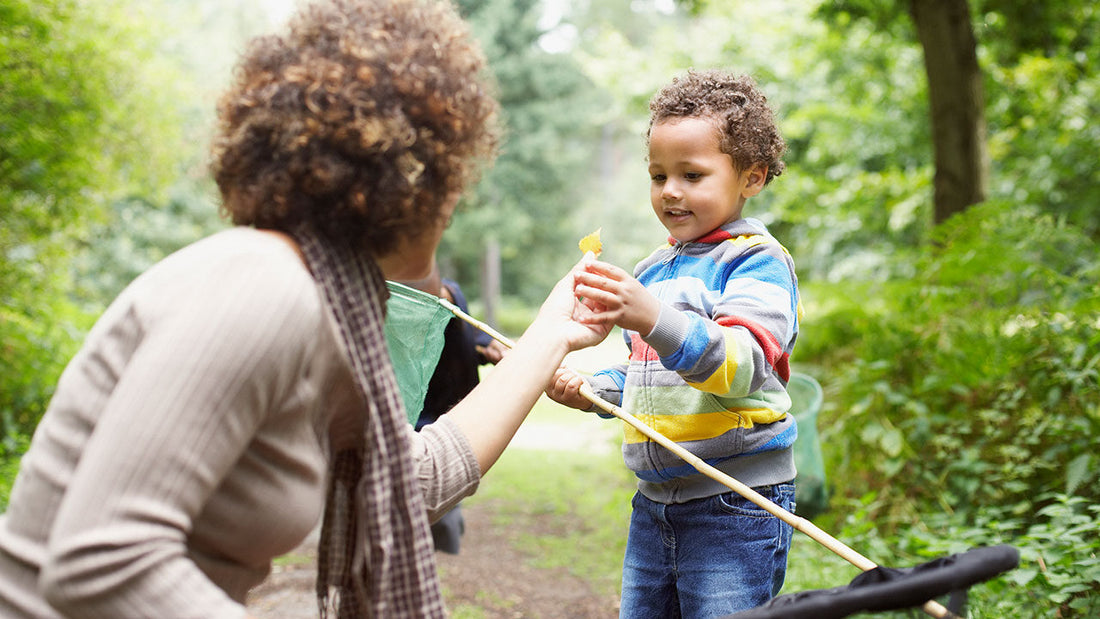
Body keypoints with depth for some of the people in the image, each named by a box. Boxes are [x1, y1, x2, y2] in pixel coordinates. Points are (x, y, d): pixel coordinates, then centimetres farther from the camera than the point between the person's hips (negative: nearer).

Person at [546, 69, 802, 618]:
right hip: (654, 498, 8)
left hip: (735, 505, -7)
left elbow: (739, 364, -26)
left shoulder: (758, 262, -9)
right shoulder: (652, 269, 14)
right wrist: (592, 391, 8)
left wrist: (653, 319, -41)